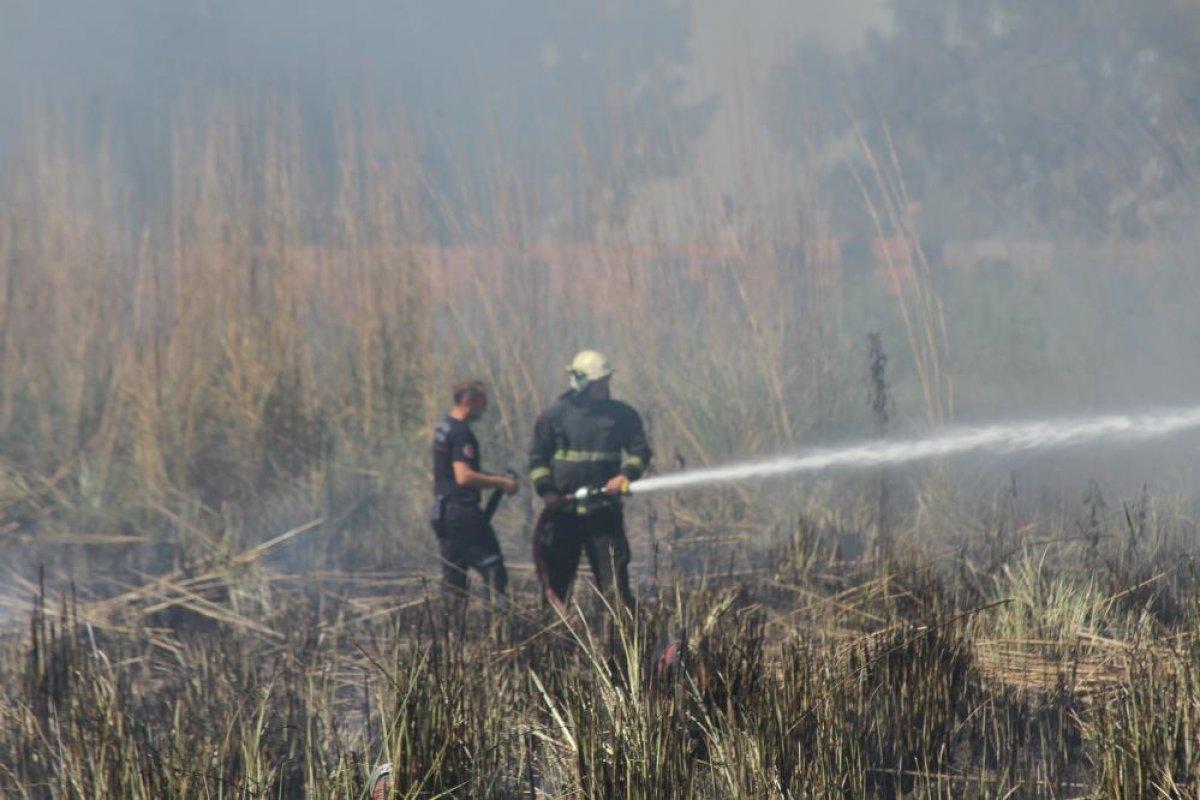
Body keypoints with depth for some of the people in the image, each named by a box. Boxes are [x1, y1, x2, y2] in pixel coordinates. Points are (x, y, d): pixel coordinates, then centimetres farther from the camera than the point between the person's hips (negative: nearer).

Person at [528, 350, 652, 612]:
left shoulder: (621, 415, 5)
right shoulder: (555, 416, 3)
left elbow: (640, 451, 7)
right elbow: (537, 457, 7)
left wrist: (626, 474, -13)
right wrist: (546, 490, -8)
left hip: (605, 511, 0)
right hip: (563, 511, 0)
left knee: (615, 578, -5)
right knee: (556, 579, 5)